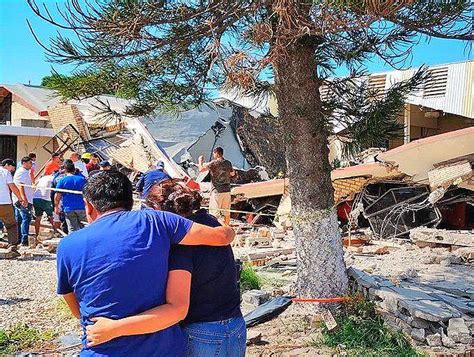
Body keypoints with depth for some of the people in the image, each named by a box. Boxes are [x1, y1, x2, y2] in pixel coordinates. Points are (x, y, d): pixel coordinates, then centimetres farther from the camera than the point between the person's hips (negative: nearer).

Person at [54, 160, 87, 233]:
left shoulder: (62, 180, -2)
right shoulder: (82, 179, 3)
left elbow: (57, 196, -4)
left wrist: (56, 206, 9)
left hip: (69, 209, -1)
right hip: (81, 208, 1)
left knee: (72, 230, 1)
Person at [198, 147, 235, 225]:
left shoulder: (214, 163, -11)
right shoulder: (228, 163, 8)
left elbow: (201, 169, -16)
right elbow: (232, 174, 24)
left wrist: (200, 160, 1)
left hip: (217, 191, -6)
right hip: (227, 191, 6)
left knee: (214, 213, -3)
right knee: (226, 212, 13)